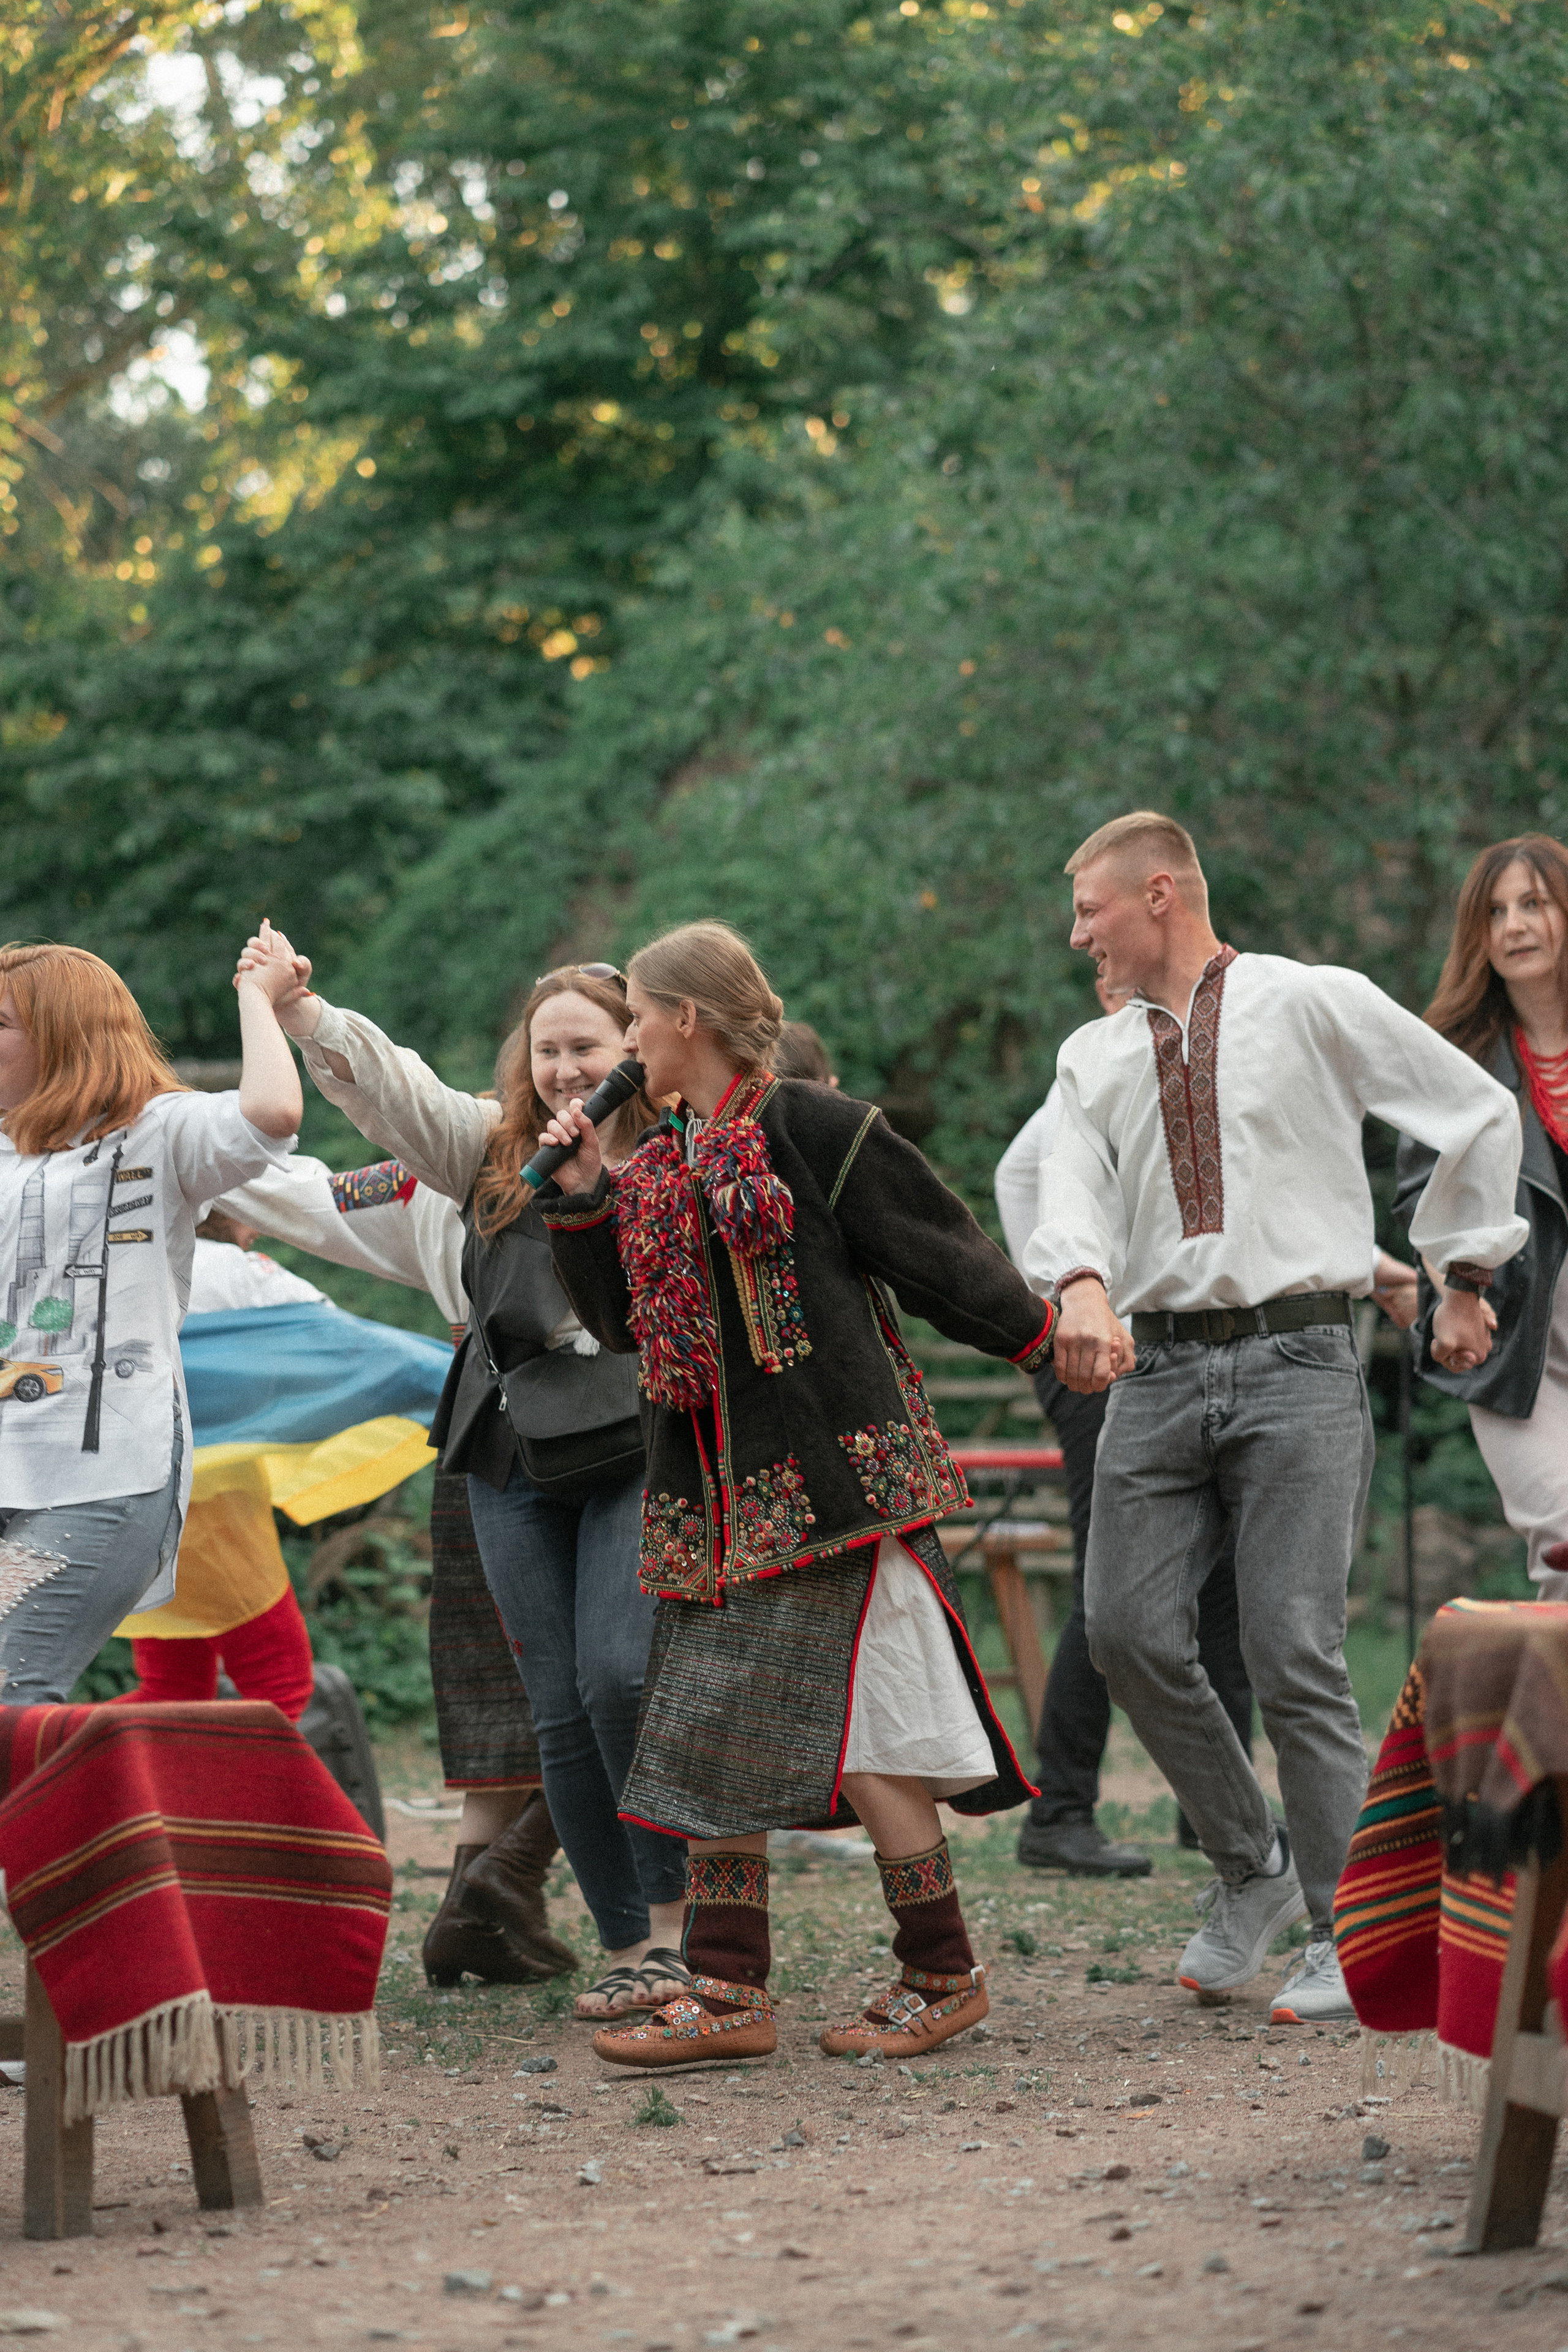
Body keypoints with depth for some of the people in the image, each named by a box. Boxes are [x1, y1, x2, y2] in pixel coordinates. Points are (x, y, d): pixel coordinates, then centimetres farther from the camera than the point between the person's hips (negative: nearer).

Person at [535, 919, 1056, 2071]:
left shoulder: (812, 1131, -8)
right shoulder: (657, 1170, 15)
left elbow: (942, 1255, -2)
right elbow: (622, 1323, 17)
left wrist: (1049, 1344, 3)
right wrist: (585, 1199, 9)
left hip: (832, 1484, -8)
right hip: (720, 1500, 8)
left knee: (856, 1738, -7)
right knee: (709, 1734, 5)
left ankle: (944, 1976, 6)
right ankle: (730, 1996, 9)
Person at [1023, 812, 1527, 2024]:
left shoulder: (1312, 1005, 2)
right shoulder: (1097, 1057, 15)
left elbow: (1479, 1113, 8)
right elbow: (1075, 1191, 0)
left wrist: (1464, 1278, 10)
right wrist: (1083, 1287, -22)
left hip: (1297, 1357, -5)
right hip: (1160, 1368, 5)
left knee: (1294, 1650, -11)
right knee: (1131, 1630, -4)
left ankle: (1351, 1935, 0)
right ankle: (1253, 1865, 17)